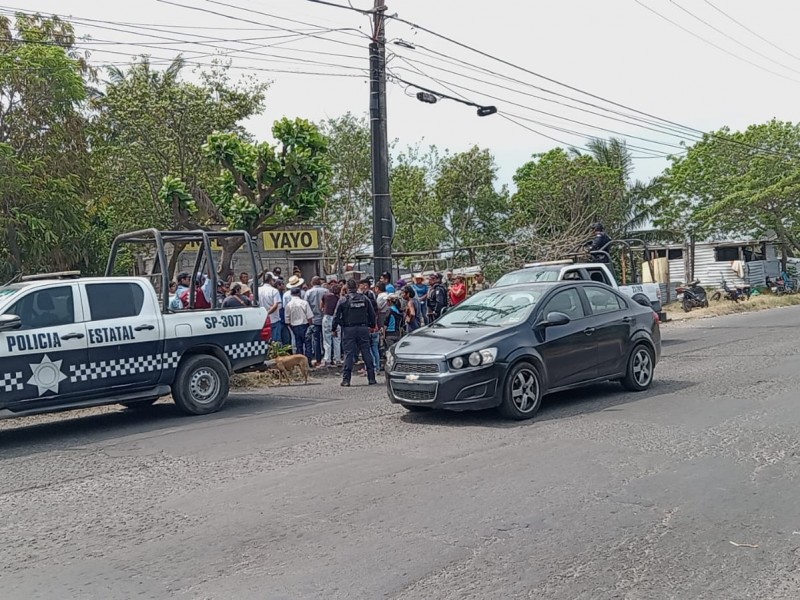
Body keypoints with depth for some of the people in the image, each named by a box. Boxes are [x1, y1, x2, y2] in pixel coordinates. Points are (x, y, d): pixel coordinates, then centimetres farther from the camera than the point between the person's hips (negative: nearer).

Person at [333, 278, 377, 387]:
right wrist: (372, 326, 22)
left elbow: (336, 316, -4)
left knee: (348, 354, 0)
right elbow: (372, 314, 9)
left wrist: (334, 329, 6)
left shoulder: (343, 300, -5)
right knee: (367, 353, 6)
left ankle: (346, 380, 0)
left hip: (349, 330, -2)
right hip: (363, 328, 2)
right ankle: (372, 379, 7)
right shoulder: (364, 299, 3)